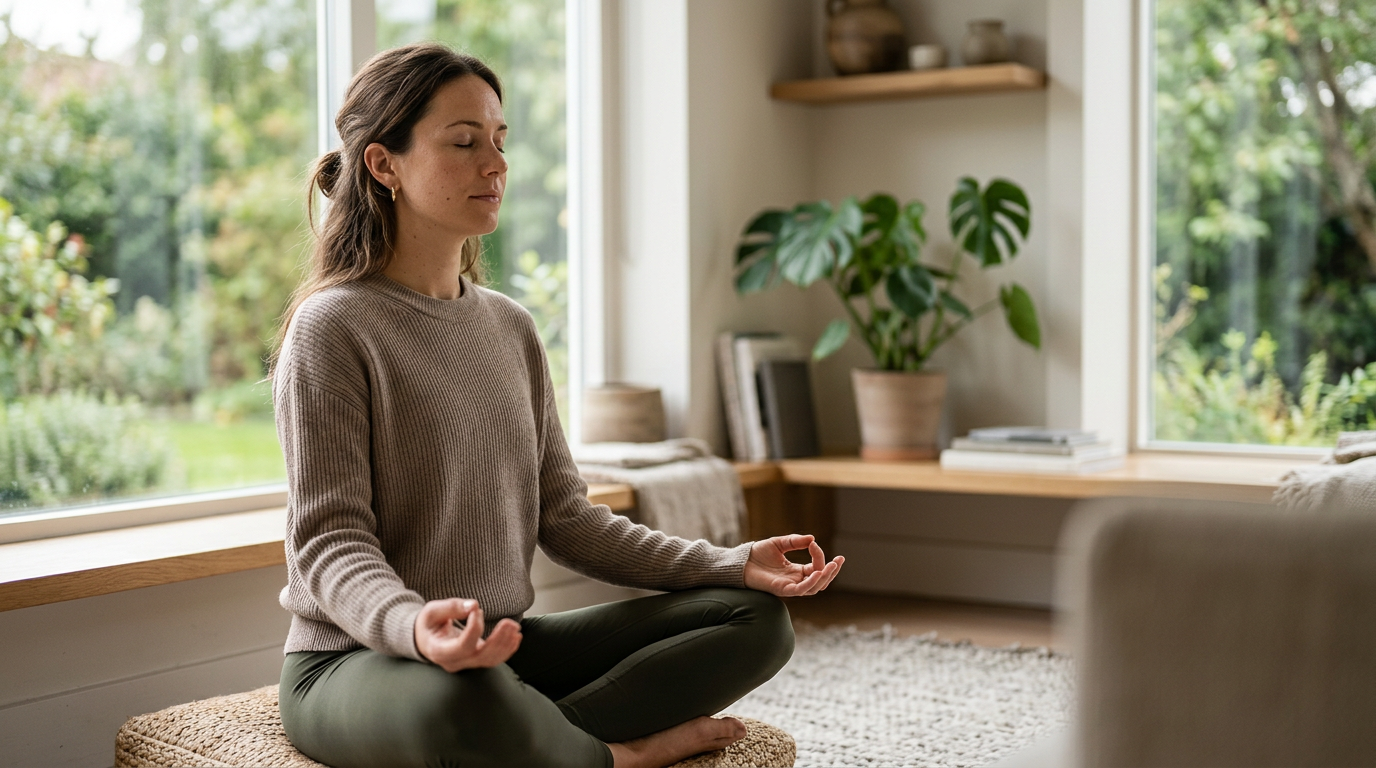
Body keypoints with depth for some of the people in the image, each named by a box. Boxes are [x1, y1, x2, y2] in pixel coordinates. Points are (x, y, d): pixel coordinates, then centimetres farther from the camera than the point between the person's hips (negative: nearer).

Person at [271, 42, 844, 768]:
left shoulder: (511, 328, 11)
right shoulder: (331, 327, -9)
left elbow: (563, 516, 10)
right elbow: (329, 539, -15)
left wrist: (734, 564, 0)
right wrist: (413, 624, -37)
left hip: (502, 650, 7)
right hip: (358, 659, -6)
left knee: (754, 616, -7)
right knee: (464, 705, -42)